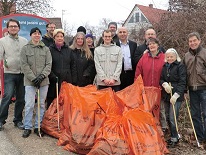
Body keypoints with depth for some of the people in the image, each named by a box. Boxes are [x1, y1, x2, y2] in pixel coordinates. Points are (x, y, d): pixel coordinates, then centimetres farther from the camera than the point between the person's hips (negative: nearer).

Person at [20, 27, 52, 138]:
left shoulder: (46, 49, 7)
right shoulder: (25, 49, 2)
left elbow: (49, 64, 3)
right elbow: (24, 65, -4)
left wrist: (42, 76, -12)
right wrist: (33, 78, -12)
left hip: (44, 81, 2)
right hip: (30, 81, -2)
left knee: (42, 104, 7)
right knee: (29, 105, -5)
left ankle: (38, 127, 18)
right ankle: (27, 127, 7)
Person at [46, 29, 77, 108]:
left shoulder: (68, 50, 14)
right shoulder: (50, 50, 2)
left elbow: (73, 66, 14)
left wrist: (74, 80, 7)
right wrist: (53, 77, -14)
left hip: (67, 81, 3)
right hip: (53, 83, -3)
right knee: (52, 103, 0)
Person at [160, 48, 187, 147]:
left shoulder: (180, 66, -5)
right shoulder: (164, 66, 13)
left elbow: (182, 82, -11)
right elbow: (160, 79, 12)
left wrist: (176, 95, -19)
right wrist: (164, 84, -11)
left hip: (176, 95, -6)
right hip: (166, 95, 6)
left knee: (172, 118, -8)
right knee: (168, 117, 10)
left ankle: (174, 138, 7)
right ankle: (173, 136, 24)